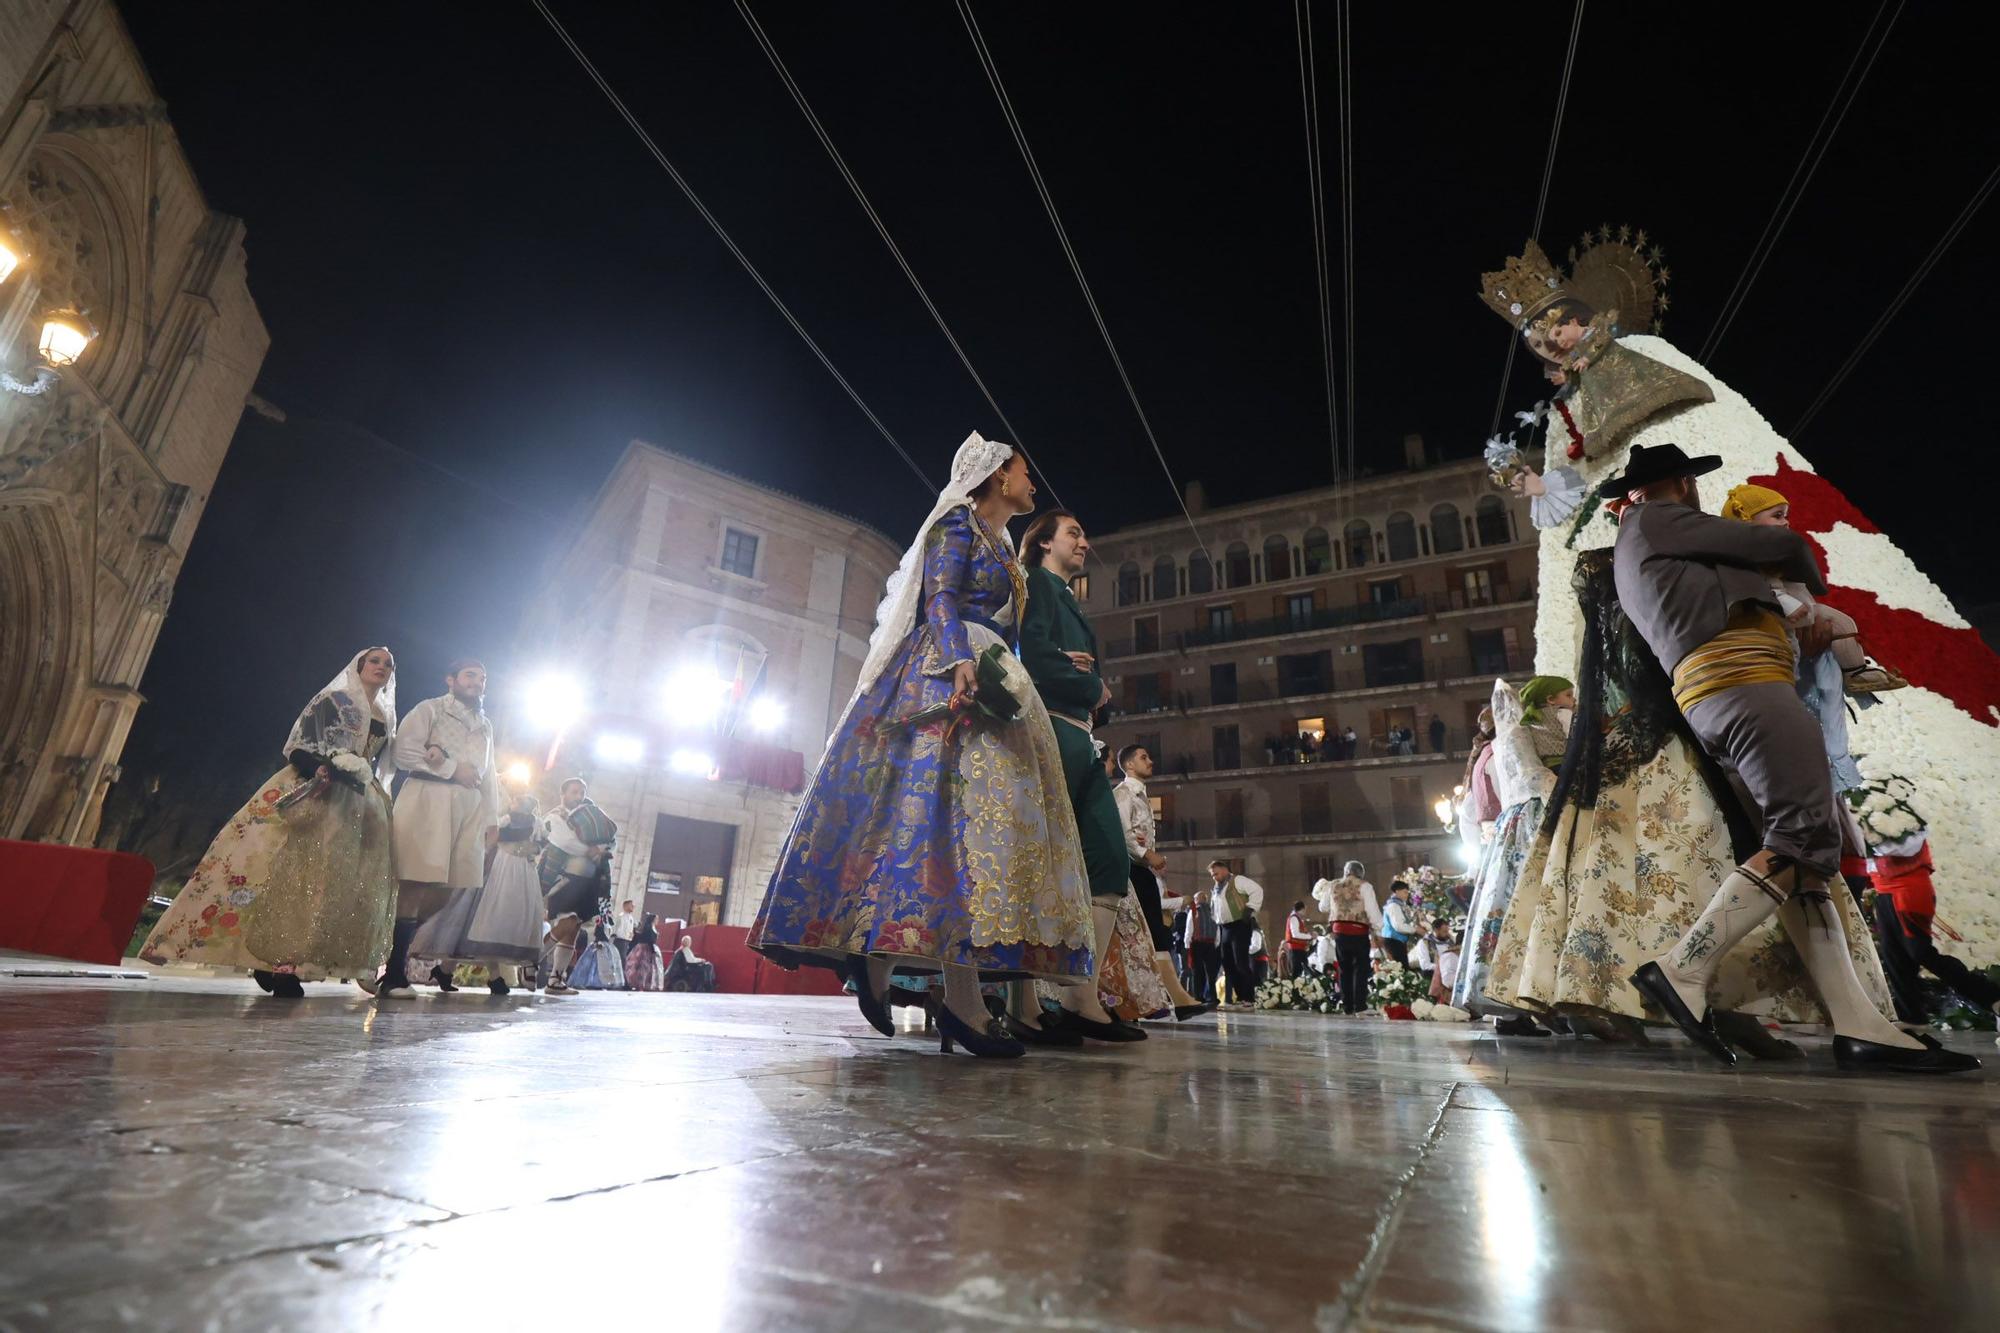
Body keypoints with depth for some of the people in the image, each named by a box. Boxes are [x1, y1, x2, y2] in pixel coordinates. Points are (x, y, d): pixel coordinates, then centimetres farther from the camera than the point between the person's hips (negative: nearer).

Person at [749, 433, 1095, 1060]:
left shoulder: (1001, 547, 30)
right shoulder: (959, 524, 4)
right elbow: (941, 599, -10)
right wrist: (960, 662, -26)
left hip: (985, 685, 9)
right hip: (948, 679, -9)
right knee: (967, 804, -21)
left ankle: (876, 954, -2)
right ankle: (962, 998, -24)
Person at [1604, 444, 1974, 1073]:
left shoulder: (1635, 542, 30)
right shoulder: (1658, 520, 4)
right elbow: (1781, 545, 9)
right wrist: (1815, 584, 28)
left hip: (1714, 694, 9)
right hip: (1739, 675, -9)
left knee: (1803, 850, 2)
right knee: (1803, 839, -16)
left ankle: (1858, 1024, -4)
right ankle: (1684, 970, -22)